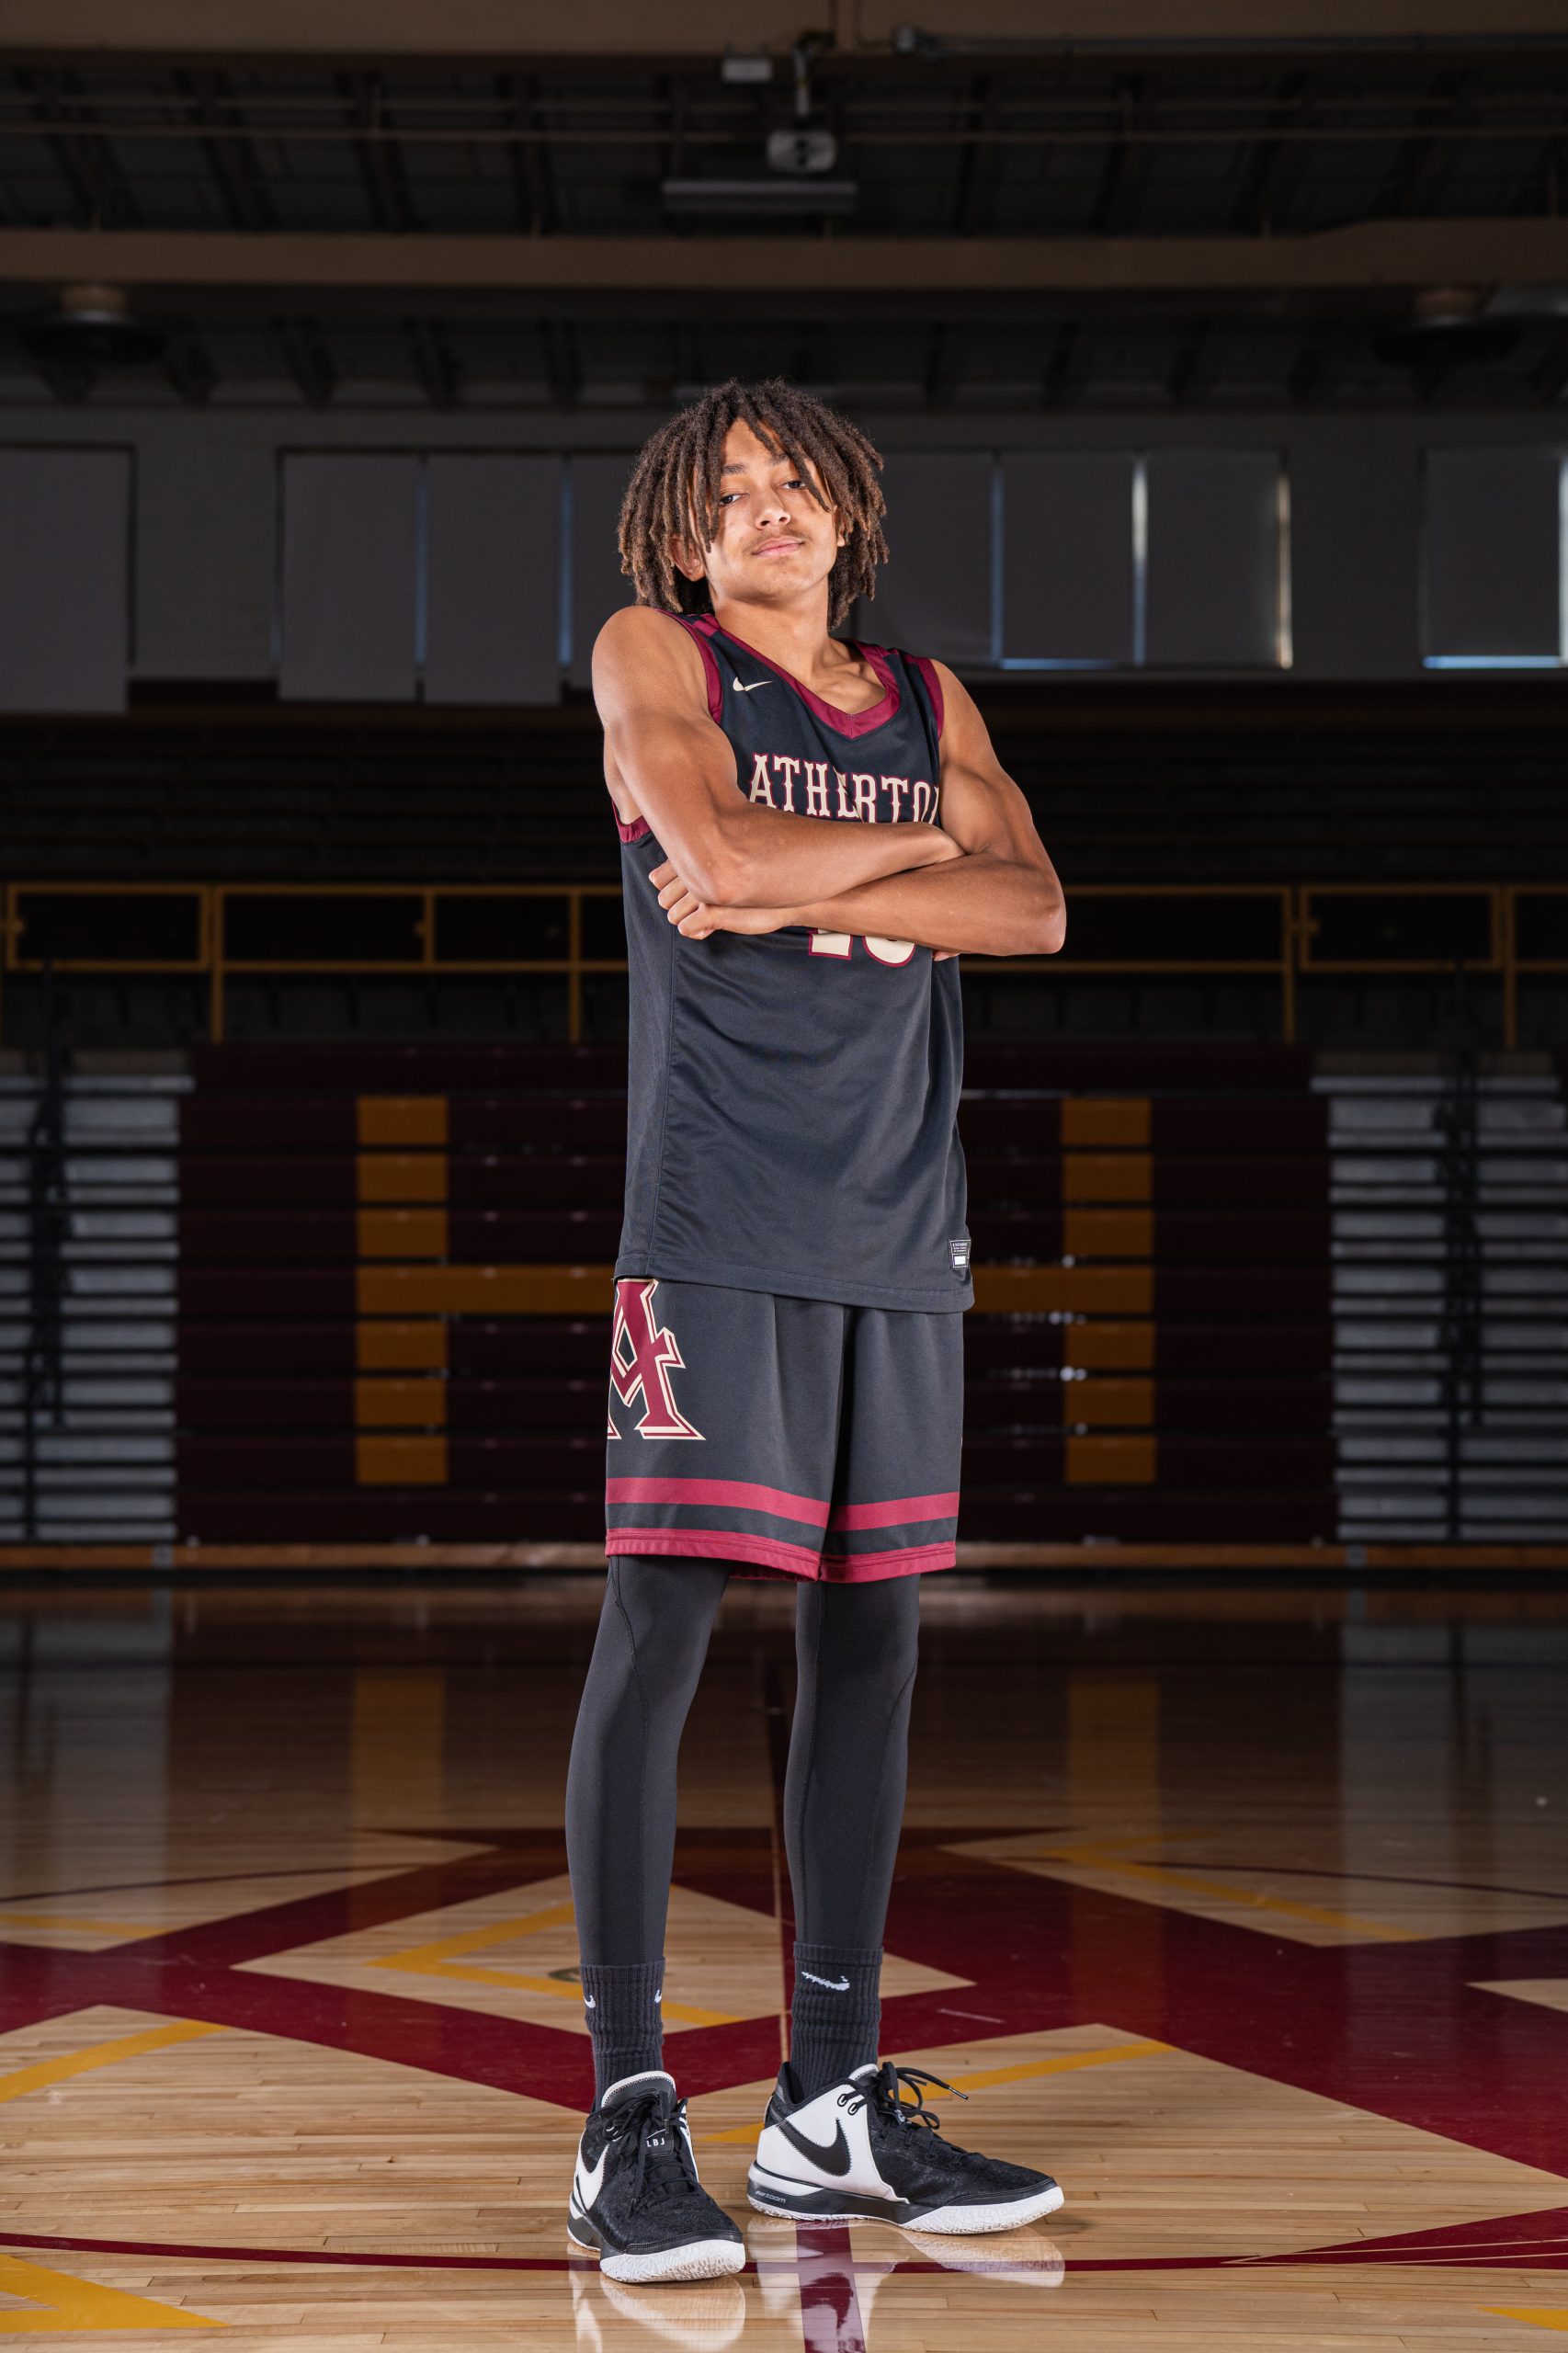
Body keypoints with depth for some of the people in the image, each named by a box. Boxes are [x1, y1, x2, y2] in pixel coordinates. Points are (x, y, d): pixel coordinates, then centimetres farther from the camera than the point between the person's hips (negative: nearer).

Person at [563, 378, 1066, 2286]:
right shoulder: (649, 657, 6)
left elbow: (1034, 911, 2)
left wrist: (811, 898, -10)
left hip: (903, 1228, 5)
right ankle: (629, 2119, -6)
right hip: (717, 1218, -5)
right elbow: (713, 858, -13)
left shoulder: (928, 699, 17)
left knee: (870, 1639, 6)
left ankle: (830, 2106, 14)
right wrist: (911, 847, 1)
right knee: (657, 1630, -10)